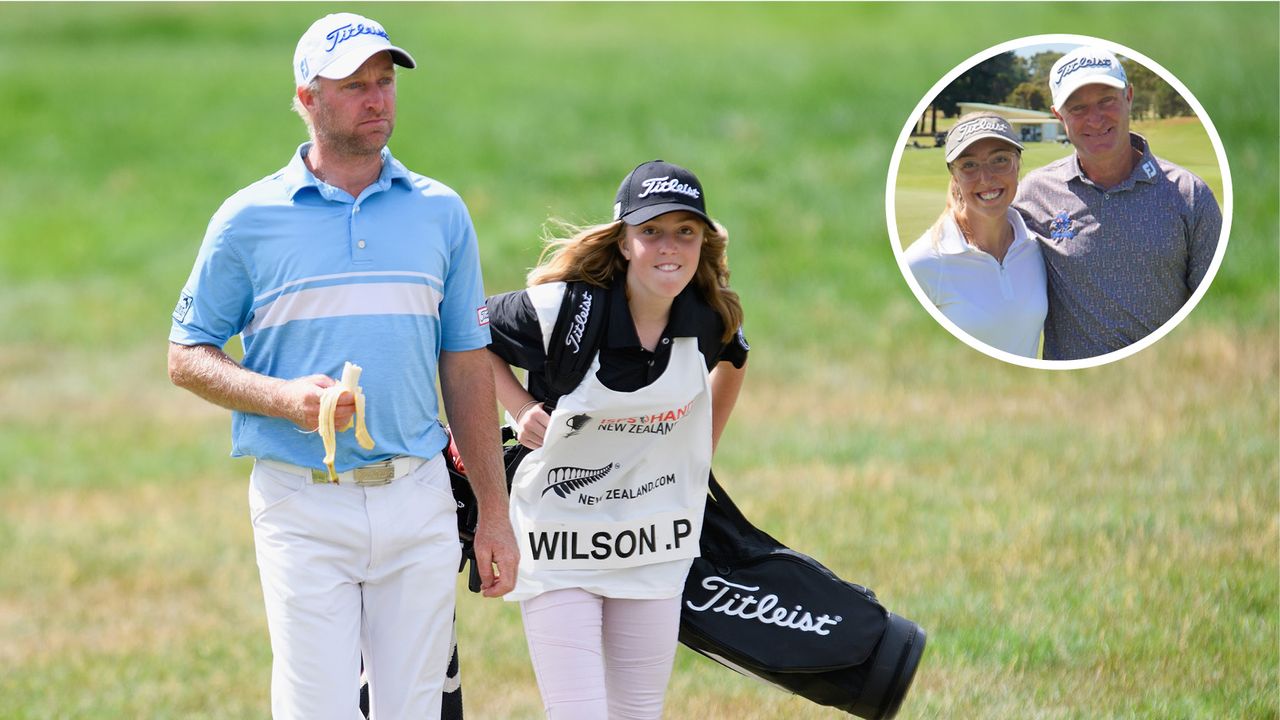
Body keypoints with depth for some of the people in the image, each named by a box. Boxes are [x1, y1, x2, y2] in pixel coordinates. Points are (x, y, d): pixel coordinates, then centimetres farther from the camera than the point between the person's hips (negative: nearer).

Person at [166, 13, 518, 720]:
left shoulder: (441, 212, 10)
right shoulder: (248, 218, 2)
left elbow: (466, 367, 13)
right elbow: (188, 356, 5)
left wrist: (494, 513, 10)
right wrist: (284, 397, -14)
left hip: (417, 501, 3)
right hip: (304, 508, -3)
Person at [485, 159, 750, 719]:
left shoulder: (710, 318, -6)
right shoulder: (561, 310, -18)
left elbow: (733, 360, 20)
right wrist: (519, 409, -9)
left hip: (656, 547, 4)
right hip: (561, 545, -4)